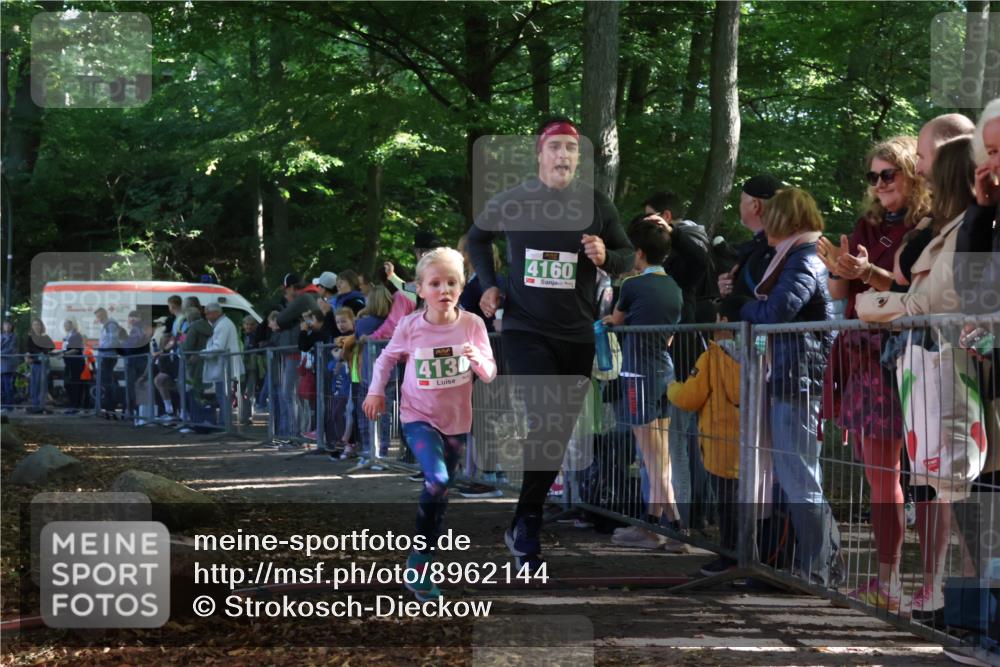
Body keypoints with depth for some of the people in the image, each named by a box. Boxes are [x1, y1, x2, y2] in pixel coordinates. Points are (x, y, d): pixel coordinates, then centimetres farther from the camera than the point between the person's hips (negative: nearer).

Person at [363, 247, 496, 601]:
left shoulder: (472, 325, -11)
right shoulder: (410, 326, -14)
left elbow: (490, 374, -6)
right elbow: (387, 357, 5)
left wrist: (478, 360, -27)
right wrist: (376, 391, -5)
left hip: (456, 420, 3)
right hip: (419, 416, -3)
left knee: (441, 491, 14)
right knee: (437, 481, -24)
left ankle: (423, 561, 31)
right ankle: (418, 561, -10)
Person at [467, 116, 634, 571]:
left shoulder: (596, 205, 0)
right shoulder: (511, 202, -1)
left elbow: (629, 257, 9)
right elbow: (477, 238, 18)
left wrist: (605, 257, -13)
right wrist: (488, 284, 5)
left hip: (577, 334, 3)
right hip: (526, 329, -3)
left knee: (559, 432, 8)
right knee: (547, 417, -20)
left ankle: (524, 525, 23)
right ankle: (528, 528, -10)